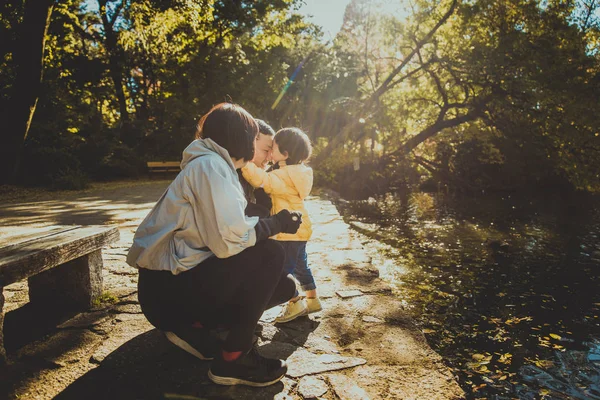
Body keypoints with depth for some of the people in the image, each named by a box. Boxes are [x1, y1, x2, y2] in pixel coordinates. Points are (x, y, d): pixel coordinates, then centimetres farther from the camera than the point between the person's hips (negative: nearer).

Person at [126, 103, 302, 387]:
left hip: (174, 281, 9)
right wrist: (276, 223, -12)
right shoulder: (210, 164, -16)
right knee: (270, 254, -18)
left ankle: (192, 326, 11)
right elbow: (229, 241, -27)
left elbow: (224, 231, 10)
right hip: (168, 289, -9)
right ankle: (233, 358, -7)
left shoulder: (211, 165, 14)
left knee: (282, 286, 12)